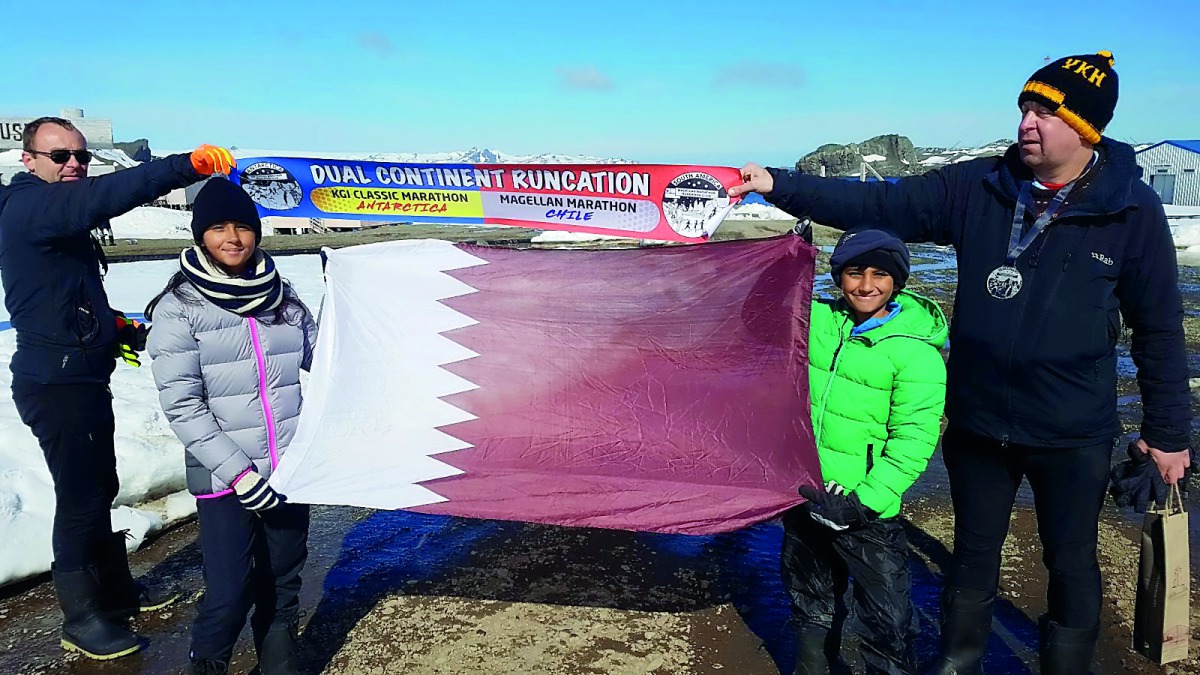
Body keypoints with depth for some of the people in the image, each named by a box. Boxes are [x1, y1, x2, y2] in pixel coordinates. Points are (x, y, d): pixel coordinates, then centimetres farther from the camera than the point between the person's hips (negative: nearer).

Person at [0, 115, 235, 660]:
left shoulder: (58, 216, 15)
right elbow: (99, 198, -37)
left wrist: (115, 328, 12)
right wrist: (186, 166, -45)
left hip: (83, 378, 10)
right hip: (56, 384, -10)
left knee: (100, 491, 19)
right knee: (80, 500, 0)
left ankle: (116, 590, 35)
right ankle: (81, 619, 15)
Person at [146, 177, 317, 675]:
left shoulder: (281, 295, 5)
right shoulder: (179, 307, -7)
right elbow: (182, 405, -11)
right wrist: (237, 471, -16)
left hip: (290, 470, 4)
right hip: (224, 480, -3)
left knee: (283, 584, 14)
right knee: (228, 595, -1)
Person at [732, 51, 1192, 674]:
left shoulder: (1131, 209, -9)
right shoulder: (977, 189, -5)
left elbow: (1159, 328, -3)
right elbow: (876, 205, -8)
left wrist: (1167, 432, 0)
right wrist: (778, 186, -16)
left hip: (1073, 435, -2)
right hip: (976, 423, 2)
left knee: (1071, 564, 14)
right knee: (974, 553, 20)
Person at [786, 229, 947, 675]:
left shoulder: (915, 352, -14)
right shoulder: (816, 319, -2)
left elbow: (913, 439, -16)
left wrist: (865, 500, -21)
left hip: (865, 509, -4)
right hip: (804, 495, 5)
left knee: (886, 621, 4)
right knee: (811, 606, 23)